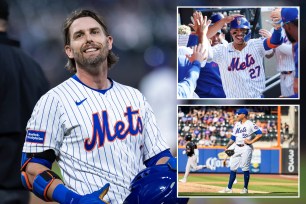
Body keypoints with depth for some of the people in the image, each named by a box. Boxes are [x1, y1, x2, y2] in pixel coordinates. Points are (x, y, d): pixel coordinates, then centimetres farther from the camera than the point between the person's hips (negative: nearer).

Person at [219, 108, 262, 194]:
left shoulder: (250, 124, -5)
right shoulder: (237, 124, 16)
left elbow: (260, 134, -10)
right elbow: (233, 137, 19)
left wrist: (251, 141, -15)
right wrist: (227, 147, 9)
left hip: (246, 148, -7)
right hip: (237, 148, 7)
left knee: (245, 168, -4)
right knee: (233, 167, 5)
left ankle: (245, 189, 4)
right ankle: (229, 188, 8)